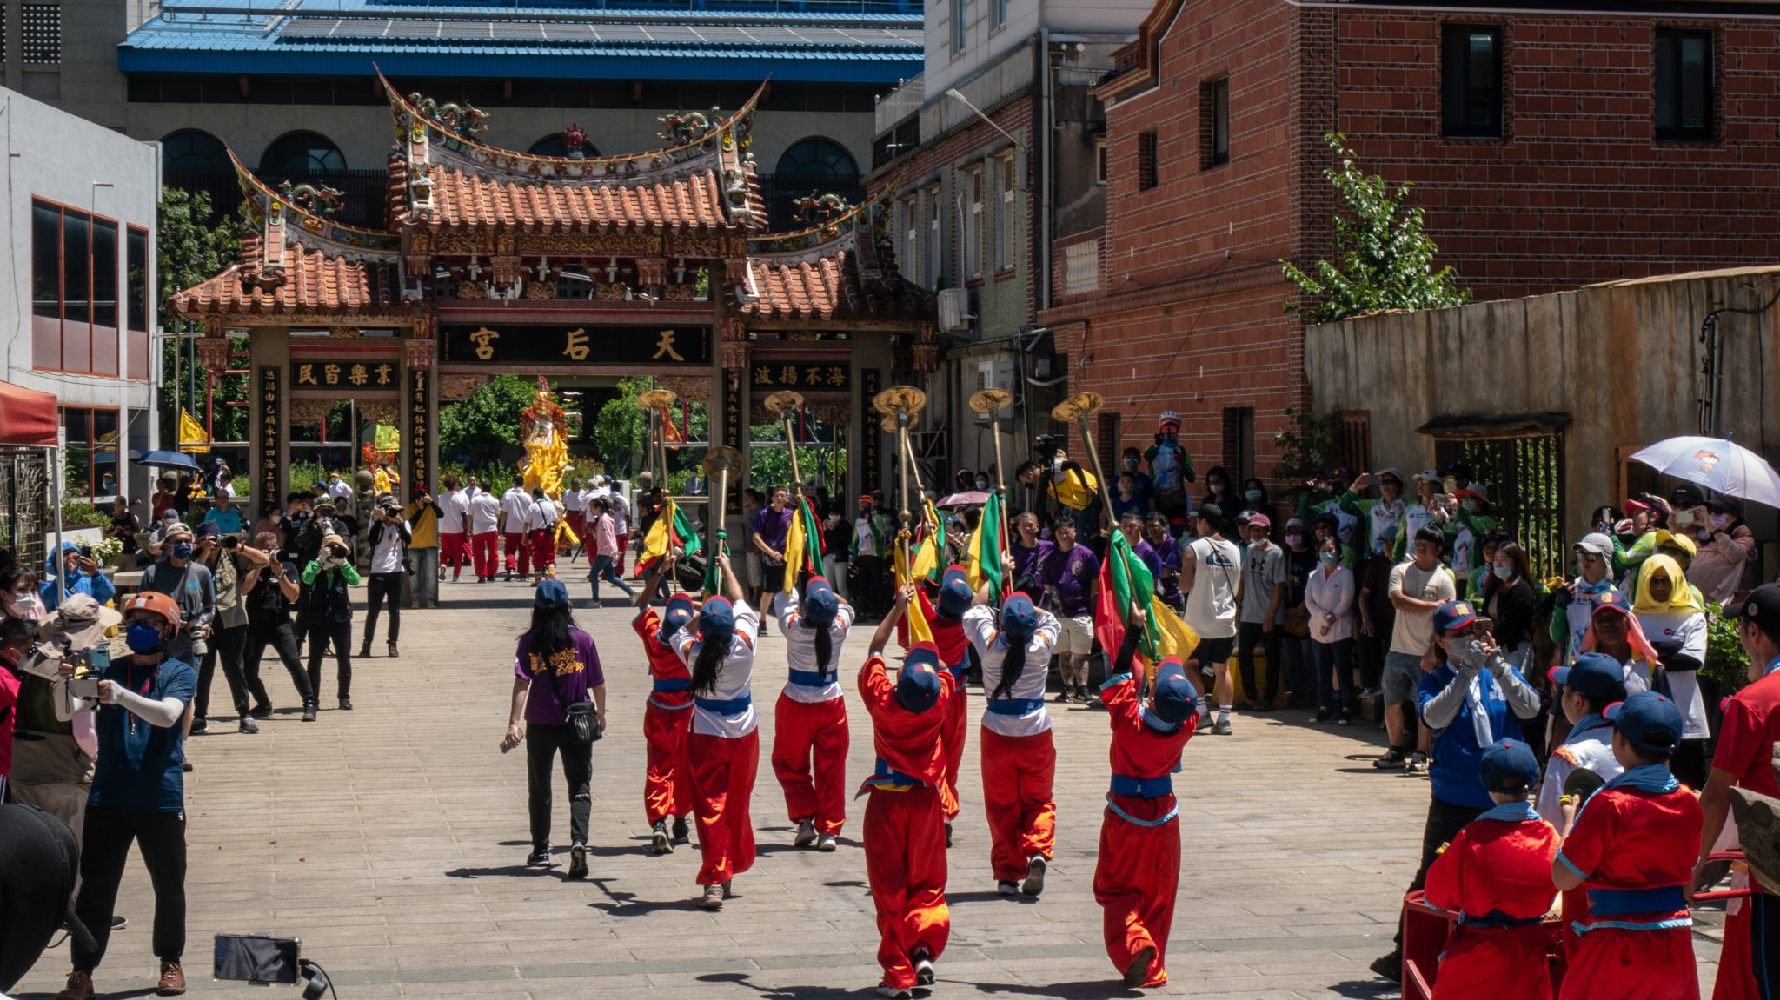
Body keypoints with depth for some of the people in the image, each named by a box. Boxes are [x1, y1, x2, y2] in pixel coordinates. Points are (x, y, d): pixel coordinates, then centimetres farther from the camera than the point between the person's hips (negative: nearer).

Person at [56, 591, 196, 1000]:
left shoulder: (180, 673, 1)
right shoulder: (110, 670, 8)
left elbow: (167, 714, -18)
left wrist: (121, 695, -32)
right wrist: (66, 682, -24)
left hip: (162, 797, -1)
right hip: (109, 795, 1)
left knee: (169, 885, 9)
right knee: (95, 885, -1)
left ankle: (171, 961, 26)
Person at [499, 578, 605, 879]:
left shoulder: (529, 643, -5)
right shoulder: (582, 640, -4)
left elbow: (521, 684, -14)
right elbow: (598, 684, 1)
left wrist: (514, 723, -16)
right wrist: (600, 713, 18)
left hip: (540, 725, 1)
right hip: (577, 725, -1)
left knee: (539, 788, 16)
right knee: (579, 787, 1)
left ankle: (540, 850, 25)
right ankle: (578, 842, -21)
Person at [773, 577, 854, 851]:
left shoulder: (794, 627, -18)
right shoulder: (839, 628, -14)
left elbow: (784, 596, 1)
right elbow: (845, 605, 10)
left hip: (796, 705, -1)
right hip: (831, 703, 1)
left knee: (789, 764, 16)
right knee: (830, 769, 7)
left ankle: (804, 820, 8)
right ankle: (829, 830, 6)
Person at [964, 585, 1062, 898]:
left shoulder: (990, 645, -11)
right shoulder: (1042, 646, -10)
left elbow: (975, 609, 8)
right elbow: (1050, 620, 14)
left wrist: (996, 575, 19)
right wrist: (1026, 606, 10)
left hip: (997, 736, 0)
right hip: (1036, 734, 0)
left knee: (1001, 805, 10)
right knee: (1038, 801, 14)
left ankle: (1008, 874, 5)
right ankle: (1037, 851, -12)